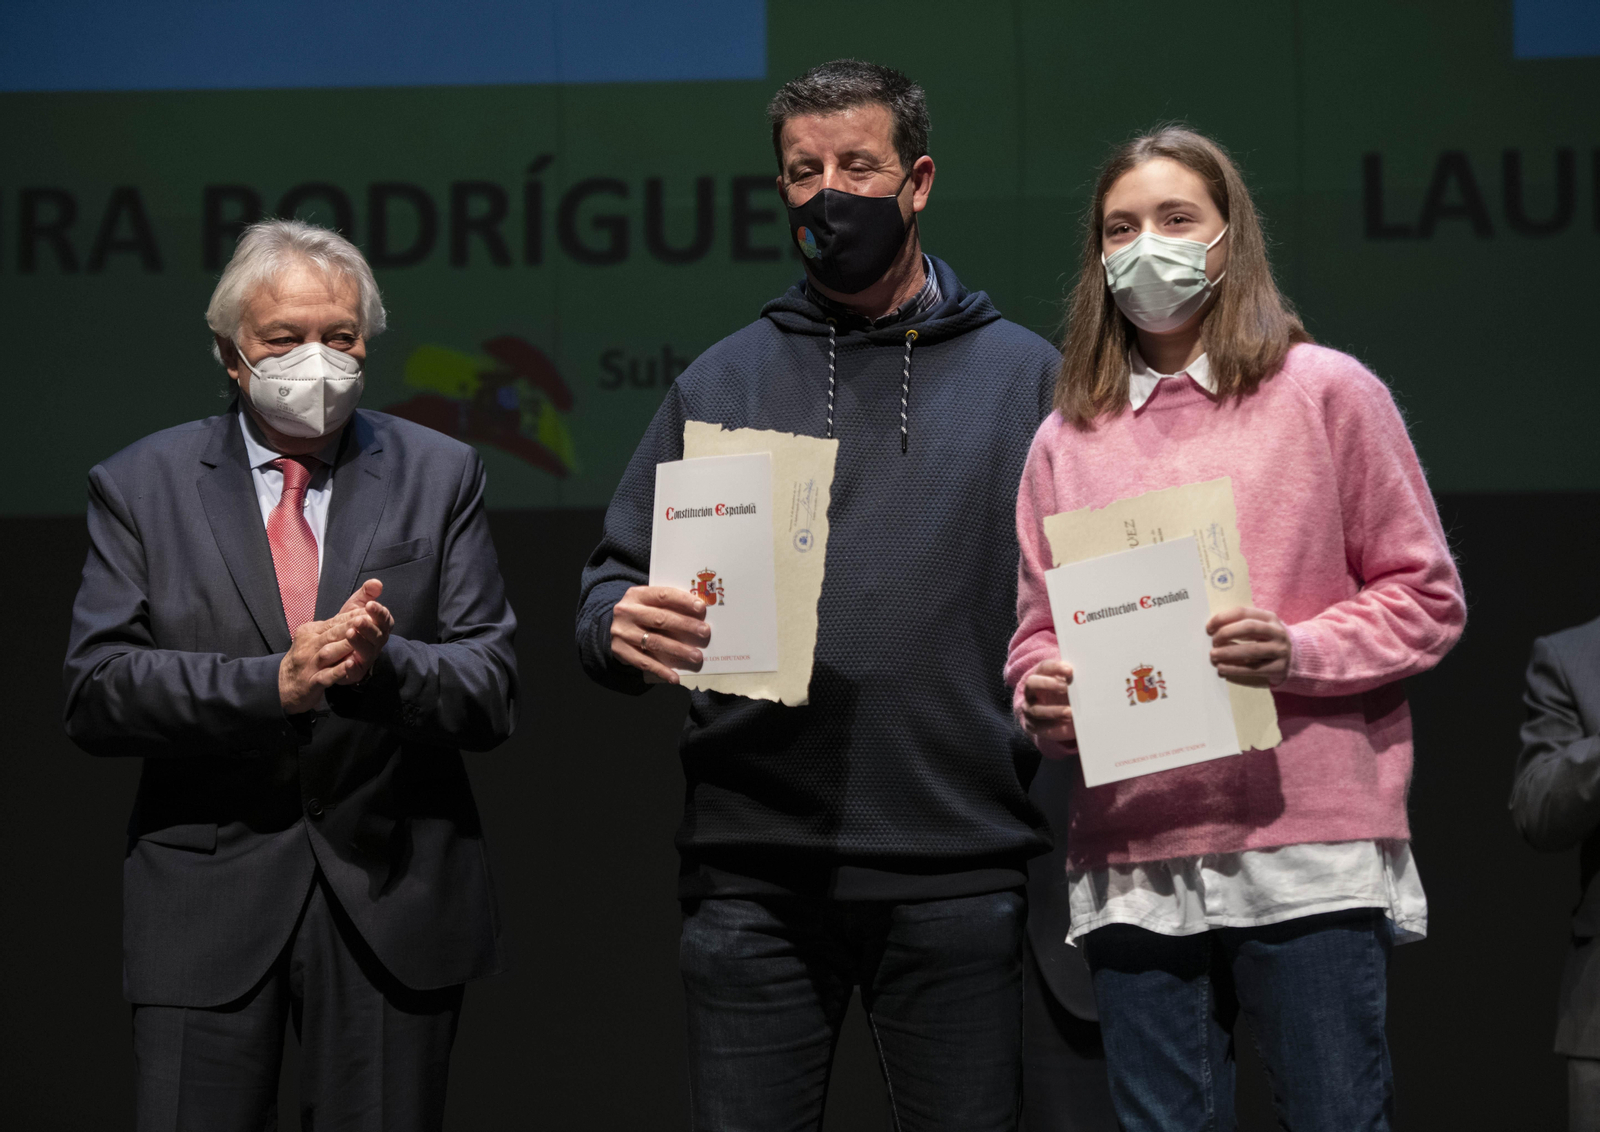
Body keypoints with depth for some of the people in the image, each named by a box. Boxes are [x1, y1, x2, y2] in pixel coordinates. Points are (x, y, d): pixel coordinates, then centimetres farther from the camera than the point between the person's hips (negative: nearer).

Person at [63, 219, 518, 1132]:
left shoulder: (439, 476, 8)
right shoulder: (141, 486, 6)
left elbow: (492, 691, 1)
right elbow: (97, 694, -5)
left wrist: (385, 663, -20)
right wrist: (271, 682, -19)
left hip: (392, 895, 1)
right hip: (208, 907, -1)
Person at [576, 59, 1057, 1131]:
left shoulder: (1026, 376, 9)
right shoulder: (722, 382, 12)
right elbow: (613, 585, 11)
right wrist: (621, 624, -12)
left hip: (958, 872, -1)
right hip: (753, 870, 1)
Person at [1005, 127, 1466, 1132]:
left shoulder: (1328, 392, 5)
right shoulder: (1069, 436, 14)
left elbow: (1427, 597, 4)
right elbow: (1039, 628, 18)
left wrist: (1299, 652, -13)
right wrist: (1044, 694, -5)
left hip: (1308, 853, -3)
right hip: (1131, 863, 3)